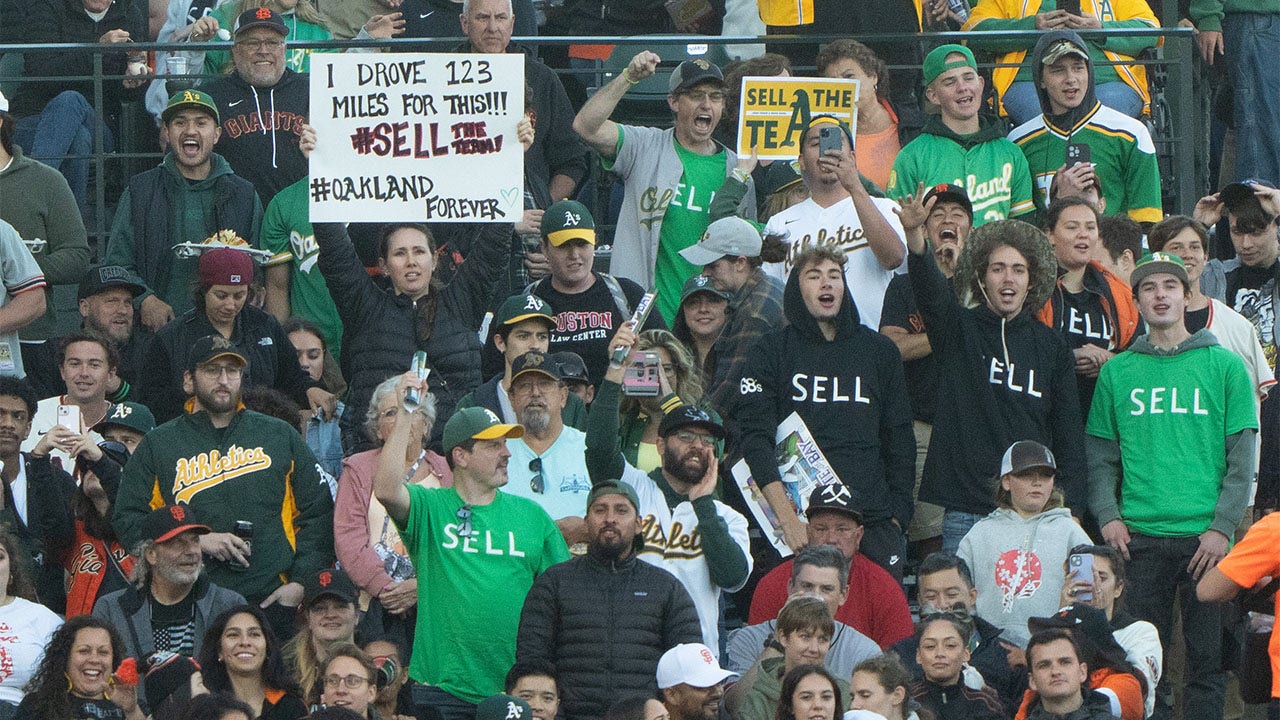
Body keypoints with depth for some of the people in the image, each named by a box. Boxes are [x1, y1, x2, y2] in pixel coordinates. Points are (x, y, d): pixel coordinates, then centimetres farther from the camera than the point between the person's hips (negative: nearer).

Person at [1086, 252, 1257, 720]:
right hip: (1138, 536, 1)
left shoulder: (1224, 366, 6)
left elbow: (1241, 459, 3)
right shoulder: (1117, 371, 12)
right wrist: (1107, 516, -2)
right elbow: (1100, 454, 13)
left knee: (1207, 659, -2)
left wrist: (1222, 527, -7)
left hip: (1205, 537, -1)